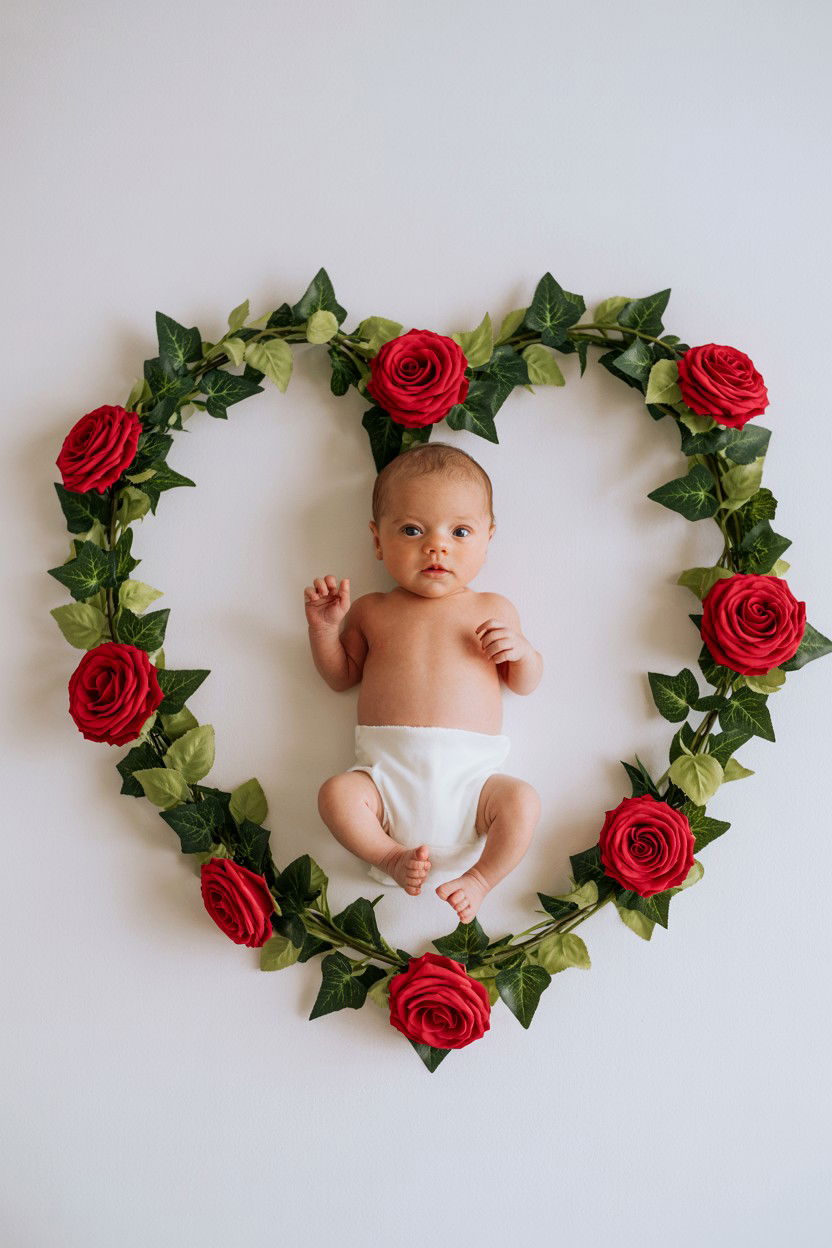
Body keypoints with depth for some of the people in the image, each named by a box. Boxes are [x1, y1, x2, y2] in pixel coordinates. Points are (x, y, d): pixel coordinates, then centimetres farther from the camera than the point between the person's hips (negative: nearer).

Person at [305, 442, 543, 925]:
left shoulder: (493, 609, 13)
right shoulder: (371, 611, 14)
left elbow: (525, 683, 18)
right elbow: (340, 676, 22)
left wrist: (521, 650, -4)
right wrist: (324, 627, 6)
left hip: (469, 774, 0)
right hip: (387, 773, 0)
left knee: (522, 799, -25)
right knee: (337, 794, -26)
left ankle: (480, 877, -4)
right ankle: (392, 856, -6)